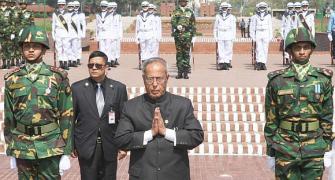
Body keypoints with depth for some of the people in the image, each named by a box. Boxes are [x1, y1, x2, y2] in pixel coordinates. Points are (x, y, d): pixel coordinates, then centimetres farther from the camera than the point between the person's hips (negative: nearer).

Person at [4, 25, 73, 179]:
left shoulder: (58, 77, -2)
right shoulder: (12, 80, 5)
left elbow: (66, 115, -2)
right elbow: (9, 117, 9)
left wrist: (66, 152, -5)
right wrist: (11, 151, 8)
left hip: (51, 147, -2)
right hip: (22, 148, 2)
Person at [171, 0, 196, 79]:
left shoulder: (190, 12, 9)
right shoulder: (175, 12, 9)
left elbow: (193, 25, 10)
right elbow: (172, 21, -5)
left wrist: (193, 36, 5)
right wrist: (177, 26, -27)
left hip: (187, 36, 0)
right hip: (178, 35, 1)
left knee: (186, 54, -2)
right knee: (179, 53, 2)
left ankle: (186, 72, 1)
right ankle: (180, 72, 6)